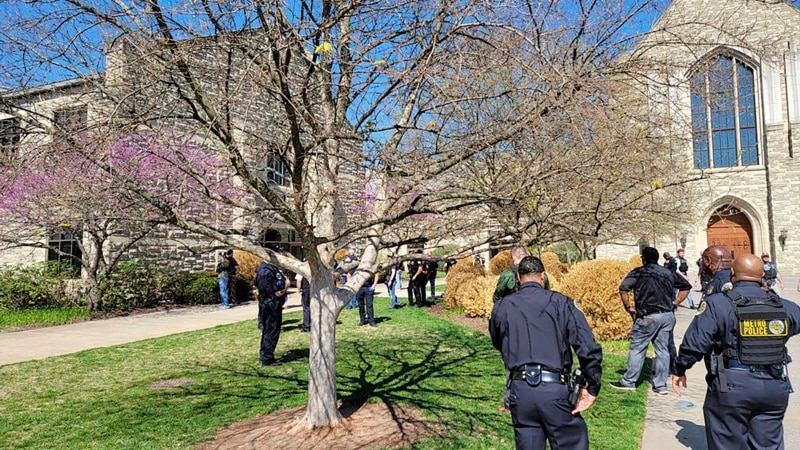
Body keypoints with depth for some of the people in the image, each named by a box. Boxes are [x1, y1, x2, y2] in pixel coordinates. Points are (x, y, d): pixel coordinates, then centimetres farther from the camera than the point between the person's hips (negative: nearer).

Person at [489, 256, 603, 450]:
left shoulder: (501, 308, 6)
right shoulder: (560, 302, -1)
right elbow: (589, 348, -8)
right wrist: (592, 387, 1)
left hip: (519, 390, 3)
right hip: (554, 389, -2)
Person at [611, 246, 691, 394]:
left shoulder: (638, 272, -5)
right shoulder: (669, 273, 11)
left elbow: (623, 289, -18)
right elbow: (686, 286, 20)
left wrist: (628, 307, -6)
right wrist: (674, 303, 16)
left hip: (648, 317, -5)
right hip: (668, 316, 5)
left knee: (637, 348, 4)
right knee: (662, 350, 10)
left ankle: (629, 381, 10)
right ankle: (661, 385, 15)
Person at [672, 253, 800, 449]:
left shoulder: (717, 303, -11)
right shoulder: (784, 307, 3)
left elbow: (695, 342, -12)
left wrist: (679, 370, 2)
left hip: (731, 388, -4)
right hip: (774, 388, 4)